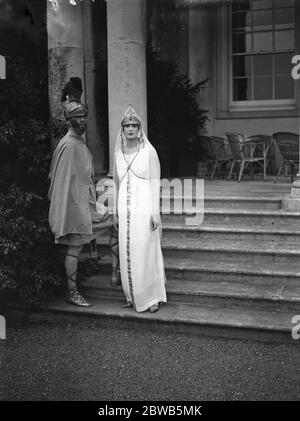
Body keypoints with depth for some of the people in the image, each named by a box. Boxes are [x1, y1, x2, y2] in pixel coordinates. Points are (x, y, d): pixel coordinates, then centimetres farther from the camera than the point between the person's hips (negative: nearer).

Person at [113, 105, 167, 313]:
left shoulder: (149, 151, -2)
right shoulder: (119, 153, 12)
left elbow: (155, 183, -4)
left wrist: (155, 212, -9)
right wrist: (117, 211, 15)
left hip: (144, 210, -4)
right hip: (125, 212, 5)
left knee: (146, 252, -2)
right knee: (127, 254, 6)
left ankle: (153, 297, 9)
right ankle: (133, 296, 18)